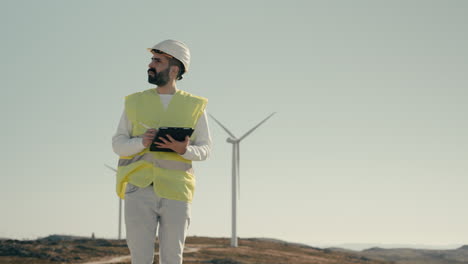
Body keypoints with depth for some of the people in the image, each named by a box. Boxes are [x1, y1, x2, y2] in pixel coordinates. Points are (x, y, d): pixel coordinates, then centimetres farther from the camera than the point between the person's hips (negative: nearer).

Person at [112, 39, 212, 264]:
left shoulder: (194, 106, 9)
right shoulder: (135, 102, 11)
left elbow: (205, 149, 6)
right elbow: (118, 144, 7)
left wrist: (184, 149, -16)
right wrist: (142, 142, -14)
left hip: (176, 193, 0)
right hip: (139, 189, 0)